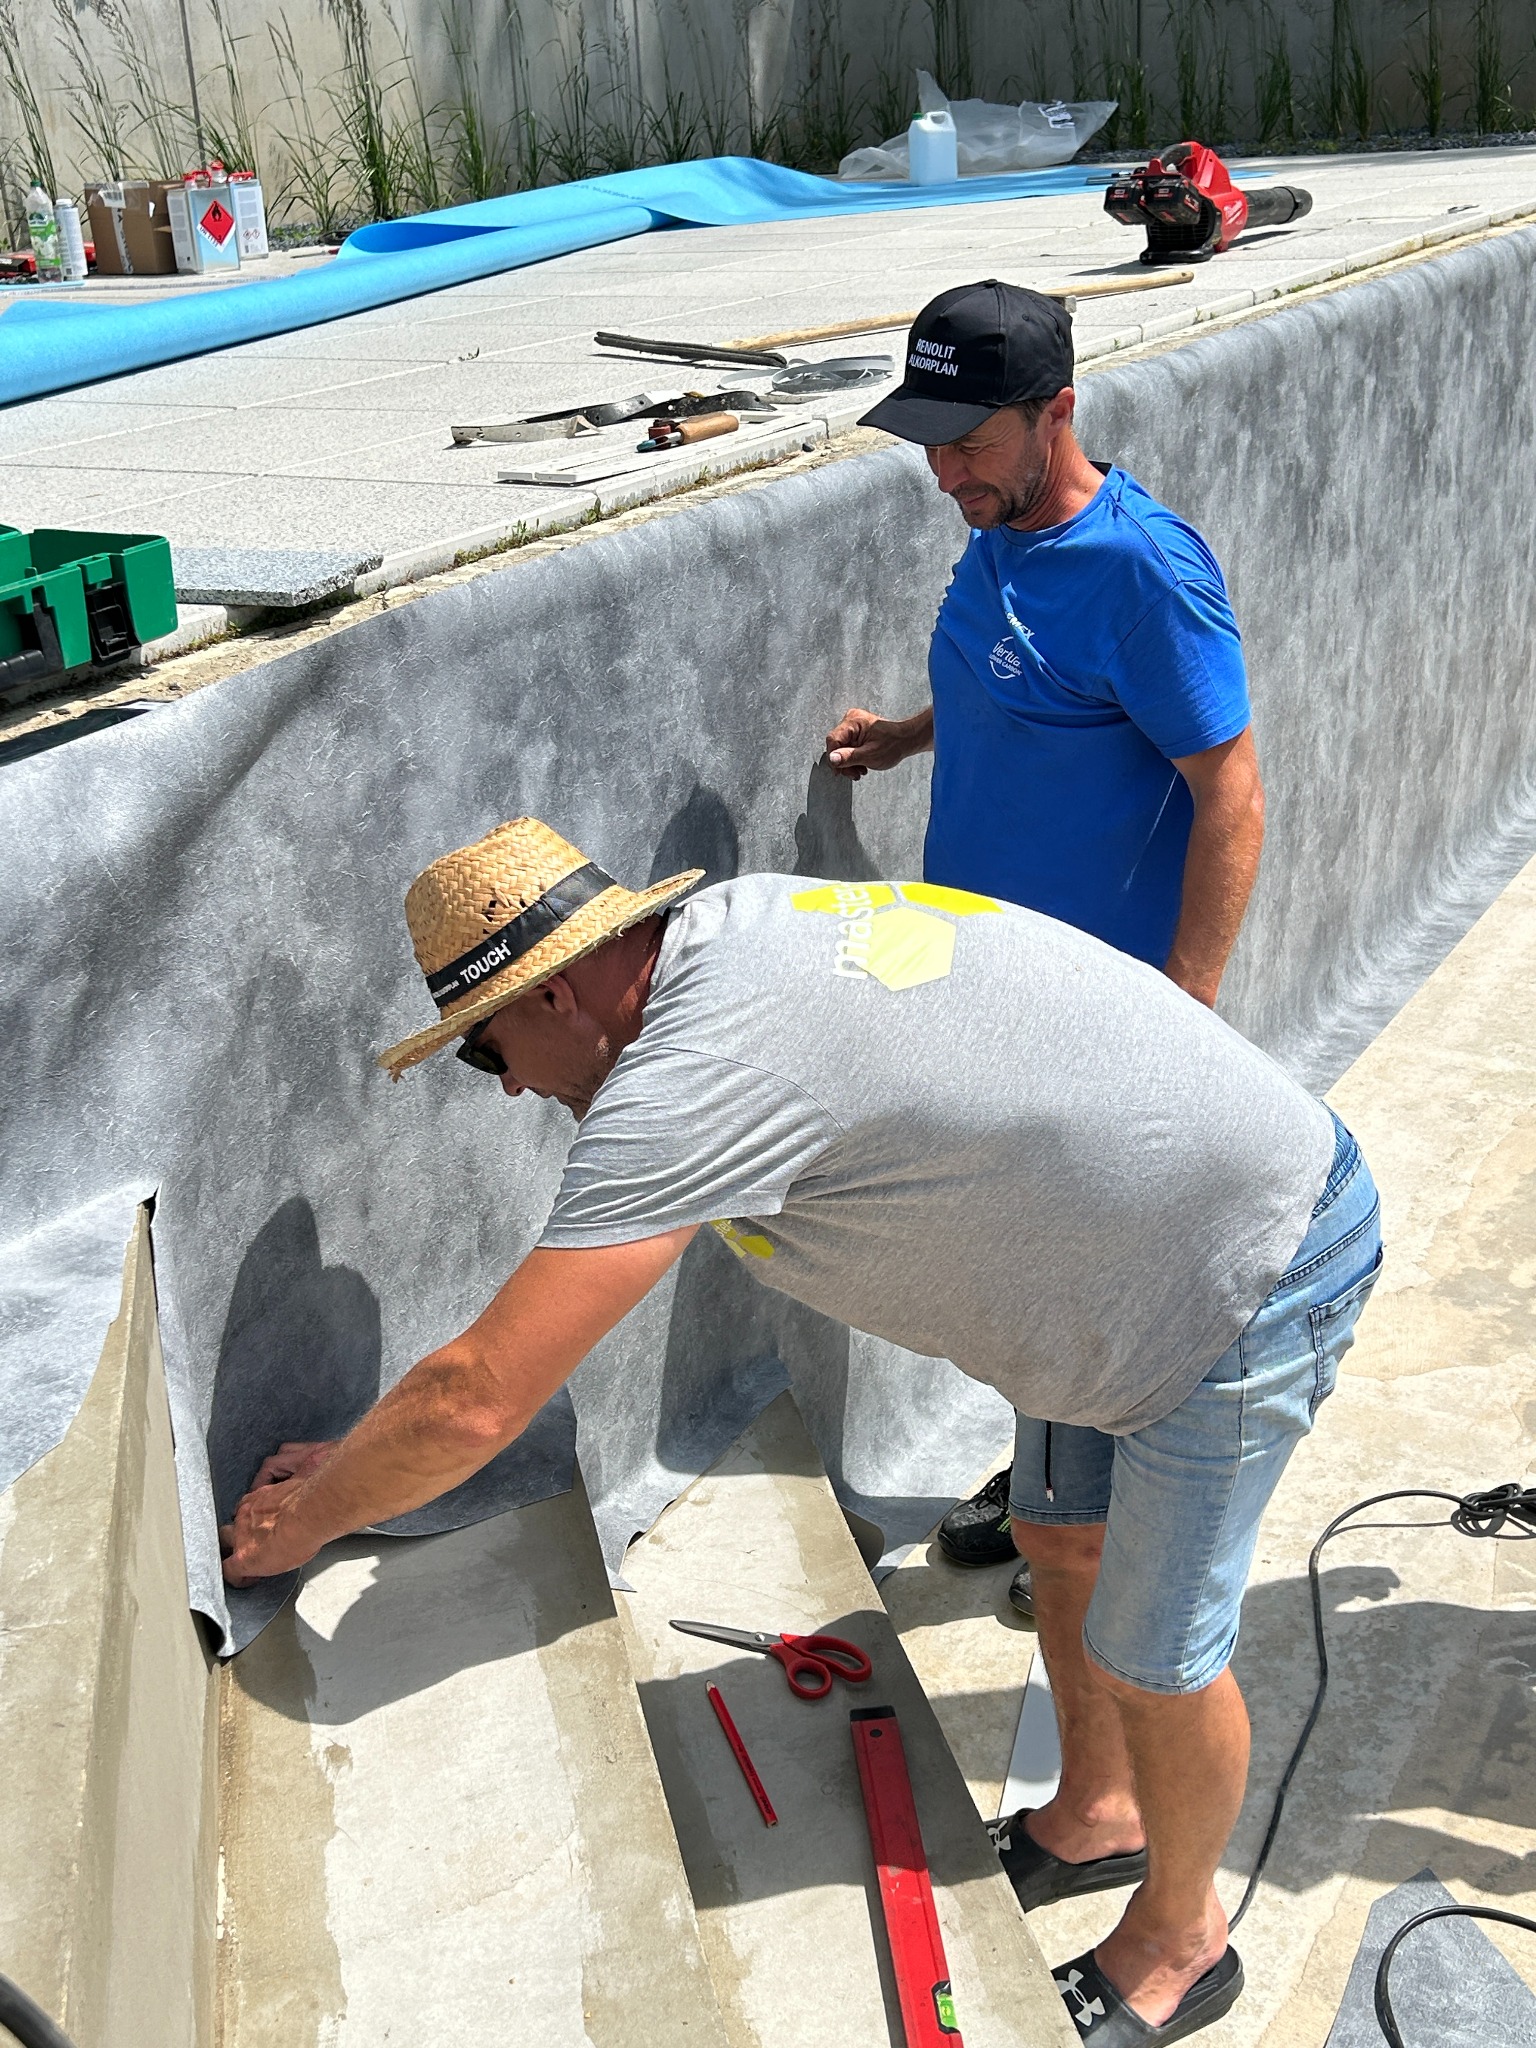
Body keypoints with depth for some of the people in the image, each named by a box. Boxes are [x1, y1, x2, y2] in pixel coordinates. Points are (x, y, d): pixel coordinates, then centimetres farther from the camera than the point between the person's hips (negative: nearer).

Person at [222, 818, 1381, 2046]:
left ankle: (1180, 1942, 36)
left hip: (1256, 1280, -9)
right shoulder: (736, 919, 0)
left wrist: (307, 1517, -7)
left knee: (1150, 1652, 8)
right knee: (1065, 1533, 23)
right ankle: (1100, 1816, 48)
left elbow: (480, 1401, -25)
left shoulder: (692, 1078, -29)